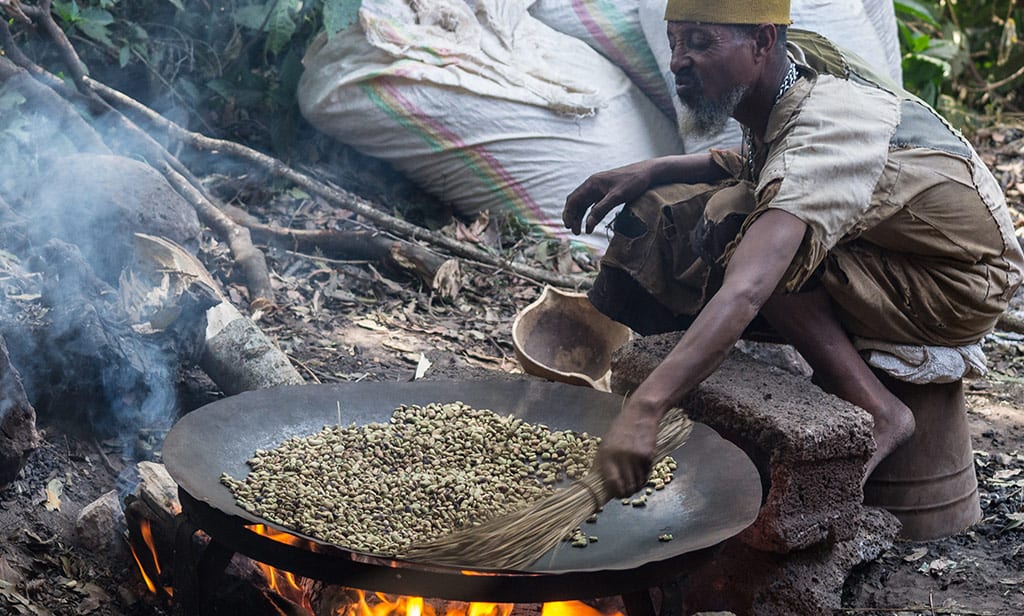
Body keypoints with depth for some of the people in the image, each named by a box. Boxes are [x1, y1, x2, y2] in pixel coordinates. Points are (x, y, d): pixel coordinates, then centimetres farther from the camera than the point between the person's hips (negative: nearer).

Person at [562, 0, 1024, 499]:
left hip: (960, 289, -9)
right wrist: (654, 172, -3)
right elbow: (760, 165, 14)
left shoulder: (825, 131, -34)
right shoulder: (796, 57, -8)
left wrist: (643, 409, -55)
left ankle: (877, 413, -20)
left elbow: (744, 294, -47)